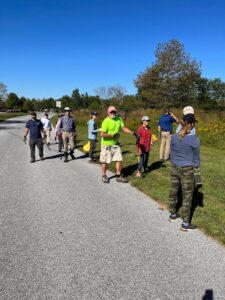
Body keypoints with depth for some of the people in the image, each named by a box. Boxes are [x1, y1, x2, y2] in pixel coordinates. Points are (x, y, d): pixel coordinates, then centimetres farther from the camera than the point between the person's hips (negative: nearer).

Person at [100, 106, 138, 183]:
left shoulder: (119, 119, 3)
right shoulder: (106, 121, -19)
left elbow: (124, 128, 8)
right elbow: (102, 134, -24)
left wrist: (133, 133, -1)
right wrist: (113, 135, -22)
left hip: (115, 144, 6)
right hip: (106, 144, -6)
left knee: (119, 159, 6)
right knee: (105, 161, 6)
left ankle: (118, 176, 19)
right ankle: (104, 176, 24)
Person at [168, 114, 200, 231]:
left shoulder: (174, 137, -4)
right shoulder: (194, 139, -18)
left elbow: (172, 154, 6)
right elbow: (196, 157, -5)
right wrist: (197, 166, 13)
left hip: (174, 168, 5)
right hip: (187, 170, -5)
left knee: (173, 191, 19)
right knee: (187, 196, 7)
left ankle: (172, 214, 37)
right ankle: (185, 224, 16)